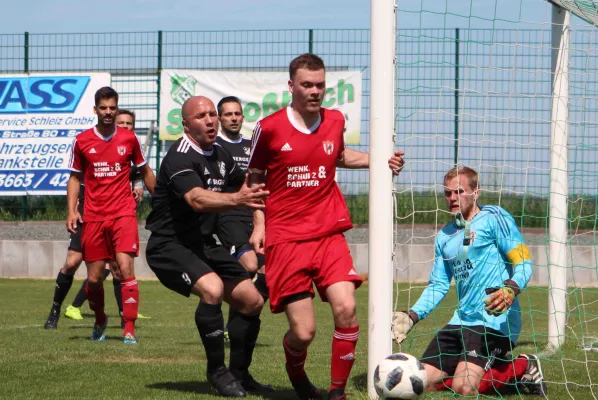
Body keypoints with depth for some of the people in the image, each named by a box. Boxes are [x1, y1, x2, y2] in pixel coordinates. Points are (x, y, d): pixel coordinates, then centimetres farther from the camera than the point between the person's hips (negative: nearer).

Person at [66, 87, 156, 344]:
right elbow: (75, 178, 10)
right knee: (94, 278, 5)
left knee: (126, 269, -17)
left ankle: (130, 330, -13)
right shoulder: (82, 141, 3)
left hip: (123, 214, -1)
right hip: (93, 216, 1)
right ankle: (100, 321, 33)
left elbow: (145, 172, 15)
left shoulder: (129, 138, 3)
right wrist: (72, 211, -1)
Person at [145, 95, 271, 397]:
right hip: (169, 245, -9)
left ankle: (239, 372, 22)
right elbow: (197, 199, -39)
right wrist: (237, 199, -54)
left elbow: (245, 182, 28)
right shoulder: (180, 158, -20)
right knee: (212, 288, -31)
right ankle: (217, 370, -16)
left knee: (251, 301, 5)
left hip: (203, 244, 9)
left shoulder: (219, 155, 6)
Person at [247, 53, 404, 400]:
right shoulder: (269, 128, -4)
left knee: (346, 308, -20)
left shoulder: (335, 121, 7)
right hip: (285, 238, -3)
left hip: (329, 234, 3)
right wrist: (259, 224, 0)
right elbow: (255, 177, 10)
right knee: (303, 331, -8)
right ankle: (296, 371, 29)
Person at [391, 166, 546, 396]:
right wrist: (412, 316, 4)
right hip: (461, 322, 8)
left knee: (464, 387, -23)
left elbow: (523, 263, -9)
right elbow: (438, 286, 20)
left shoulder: (493, 218, -3)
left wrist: (511, 290, -29)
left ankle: (521, 368, 4)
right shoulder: (444, 236, 18)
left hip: (494, 320, -8)